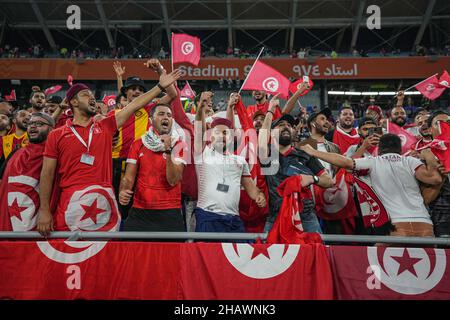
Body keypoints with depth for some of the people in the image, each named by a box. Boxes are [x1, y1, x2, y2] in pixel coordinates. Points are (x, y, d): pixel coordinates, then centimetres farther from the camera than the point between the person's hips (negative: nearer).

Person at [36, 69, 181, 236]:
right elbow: (47, 174, 3)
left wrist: (161, 86, 5)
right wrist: (44, 209, -4)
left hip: (104, 202, 2)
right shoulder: (56, 135, 5)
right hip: (72, 204, -2)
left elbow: (134, 105, 8)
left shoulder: (105, 127, 12)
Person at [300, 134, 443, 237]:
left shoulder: (373, 162, 6)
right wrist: (430, 160, 16)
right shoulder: (410, 161, 9)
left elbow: (346, 162, -2)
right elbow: (435, 179, -4)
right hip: (425, 225, 2)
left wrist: (313, 152, 5)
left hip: (400, 226, -2)